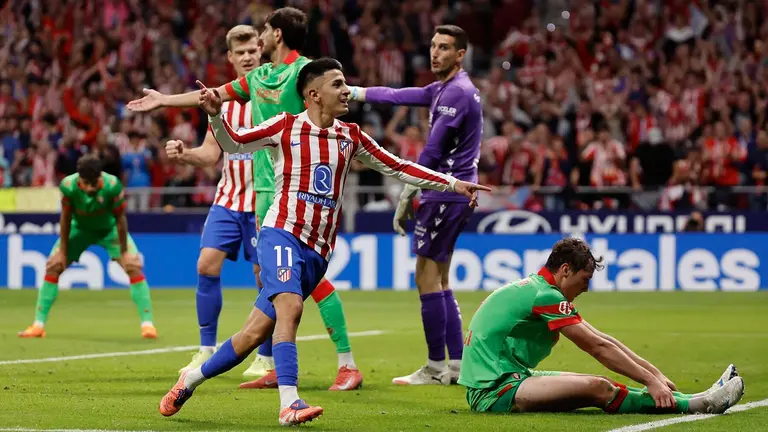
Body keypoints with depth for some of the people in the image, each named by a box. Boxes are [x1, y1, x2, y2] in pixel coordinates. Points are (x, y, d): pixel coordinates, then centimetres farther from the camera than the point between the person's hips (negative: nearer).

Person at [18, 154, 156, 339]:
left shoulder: (112, 185, -36)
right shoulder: (68, 186, -32)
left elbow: (120, 219, -22)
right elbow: (66, 219, -17)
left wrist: (123, 252, -17)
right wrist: (63, 251, -11)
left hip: (110, 229, -1)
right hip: (80, 229, 1)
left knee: (133, 266, -17)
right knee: (53, 266, -8)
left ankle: (147, 323, -12)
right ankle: (39, 324, -1)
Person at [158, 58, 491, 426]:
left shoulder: (350, 137, 12)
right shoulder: (286, 127, 1)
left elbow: (398, 168, 15)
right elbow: (233, 143, 5)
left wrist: (453, 184, 11)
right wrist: (215, 114, -15)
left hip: (318, 251, 4)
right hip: (282, 233, -4)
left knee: (255, 333, 1)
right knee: (290, 306, -29)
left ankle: (191, 380, 17)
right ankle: (289, 403, -34)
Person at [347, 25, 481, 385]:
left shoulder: (457, 92, -15)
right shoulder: (444, 89, 15)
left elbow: (432, 152, -17)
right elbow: (400, 96, 22)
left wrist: (406, 197, -13)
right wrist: (351, 92, 21)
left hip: (444, 193, -10)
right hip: (455, 193, 10)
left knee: (427, 278, -7)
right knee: (439, 281, 12)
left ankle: (436, 368, -4)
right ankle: (455, 365, 11)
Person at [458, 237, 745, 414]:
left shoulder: (537, 290, 17)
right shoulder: (545, 295, -14)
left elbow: (603, 341, 15)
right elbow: (598, 348, -13)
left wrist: (654, 374, 12)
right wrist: (651, 380, -10)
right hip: (494, 390, -10)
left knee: (597, 387, 0)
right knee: (598, 388, -22)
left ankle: (698, 400, -2)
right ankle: (700, 405, -21)